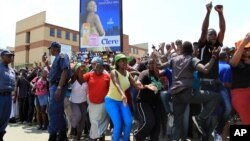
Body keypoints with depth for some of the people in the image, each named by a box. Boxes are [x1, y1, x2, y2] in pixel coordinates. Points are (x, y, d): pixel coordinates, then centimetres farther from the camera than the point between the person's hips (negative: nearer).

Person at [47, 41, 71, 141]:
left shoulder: (62, 56, -8)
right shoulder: (57, 58, 21)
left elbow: (65, 71, -20)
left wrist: (59, 88, -26)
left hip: (58, 86, -10)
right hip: (54, 85, 10)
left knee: (53, 111, -9)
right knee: (58, 111, 12)